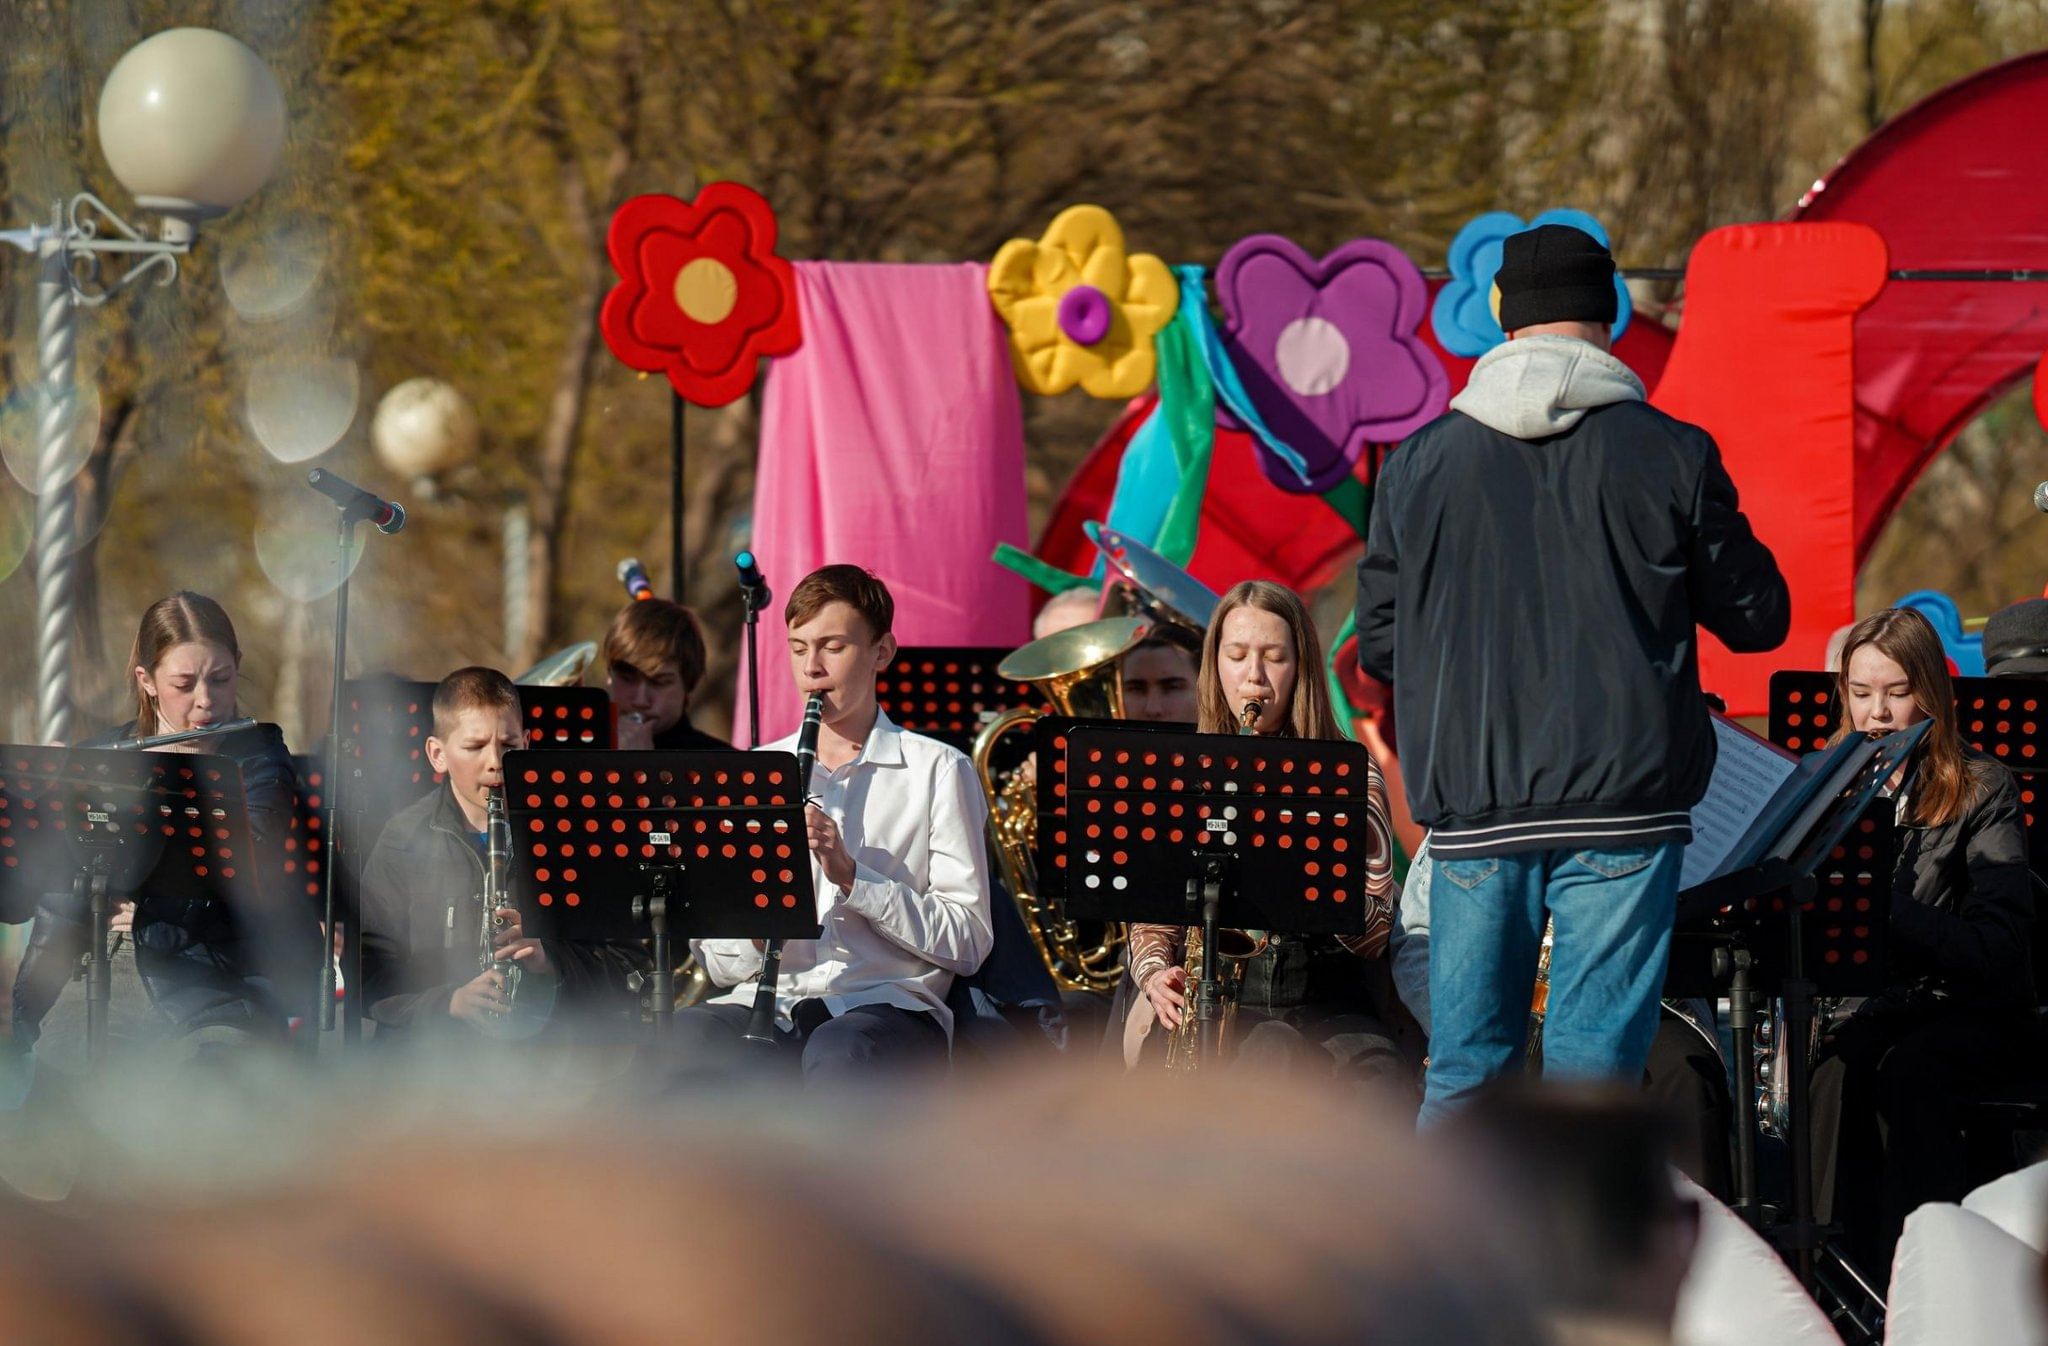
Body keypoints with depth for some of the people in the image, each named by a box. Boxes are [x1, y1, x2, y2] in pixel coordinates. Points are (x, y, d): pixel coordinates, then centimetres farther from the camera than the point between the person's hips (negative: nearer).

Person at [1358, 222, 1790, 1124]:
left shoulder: (1420, 462, 4)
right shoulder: (1670, 456, -3)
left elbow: (1378, 648, 9)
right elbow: (1757, 618, 5)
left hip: (1472, 807, 2)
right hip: (1620, 803, -2)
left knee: (1463, 1071, 9)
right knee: (1594, 1070, -1)